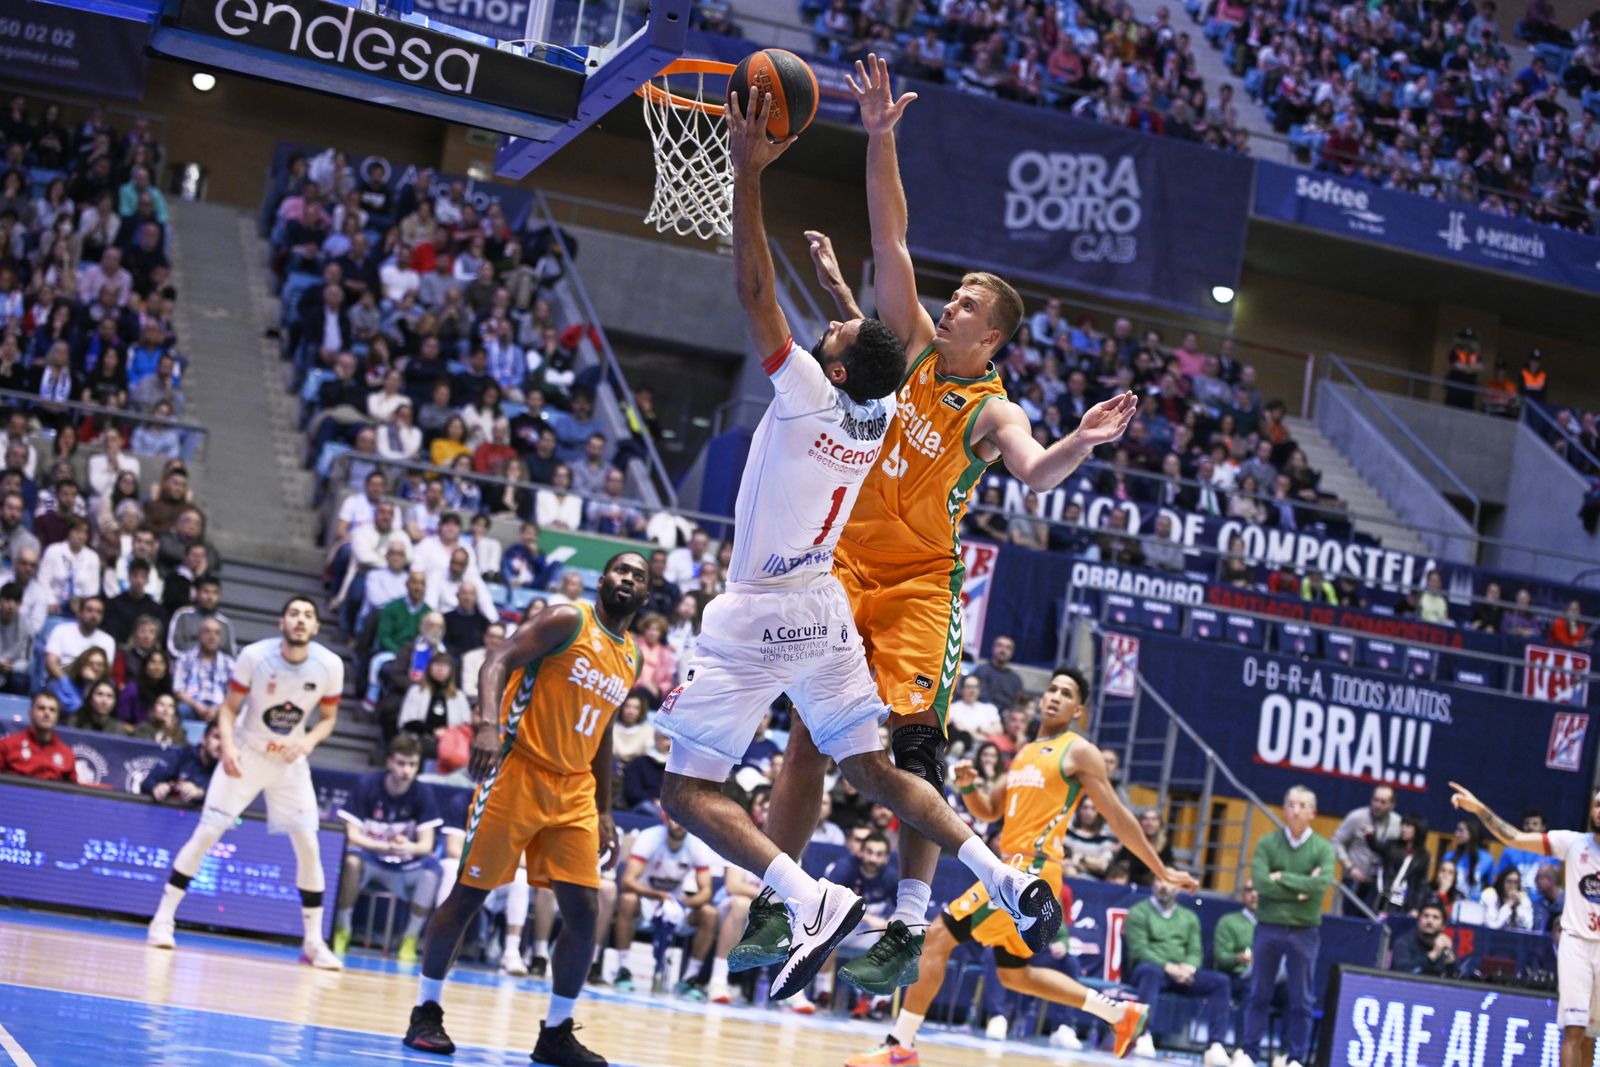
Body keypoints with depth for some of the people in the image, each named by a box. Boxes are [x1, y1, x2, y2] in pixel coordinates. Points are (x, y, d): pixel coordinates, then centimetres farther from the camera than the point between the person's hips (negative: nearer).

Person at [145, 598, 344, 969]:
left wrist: (309, 740, -21)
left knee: (308, 845, -5)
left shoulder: (330, 666, -14)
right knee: (207, 833, -10)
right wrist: (228, 746, -26)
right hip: (246, 754, -2)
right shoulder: (255, 656, -19)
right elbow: (229, 707, -9)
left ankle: (313, 941, 6)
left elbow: (328, 717, 0)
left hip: (291, 761, 2)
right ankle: (163, 918, -2)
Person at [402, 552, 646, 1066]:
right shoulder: (569, 620, -7)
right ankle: (426, 1012, 9)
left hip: (574, 791, 7)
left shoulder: (630, 657, 15)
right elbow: (499, 661, -18)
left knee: (584, 911, -1)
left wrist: (604, 811, 19)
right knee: (467, 894, -2)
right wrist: (488, 722, -35)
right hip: (519, 772, -7)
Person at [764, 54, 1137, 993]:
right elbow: (892, 236, -1)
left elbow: (1036, 472, -29)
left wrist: (1084, 442, -49)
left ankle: (912, 913, -12)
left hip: (920, 583, -4)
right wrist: (880, 140, -9)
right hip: (846, 563, 4)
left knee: (915, 738, -15)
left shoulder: (992, 410, -9)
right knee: (811, 736, 3)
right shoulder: (913, 348, 4)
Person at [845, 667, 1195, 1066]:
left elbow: (1118, 817, 0)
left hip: (1033, 869, -9)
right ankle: (1122, 1014, 27)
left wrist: (1161, 870, 1)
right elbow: (989, 810, 26)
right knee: (1015, 975, 19)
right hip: (1014, 868, 9)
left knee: (938, 936, -15)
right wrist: (968, 786, 3)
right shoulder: (1026, 753, 21)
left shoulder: (1079, 752, -2)